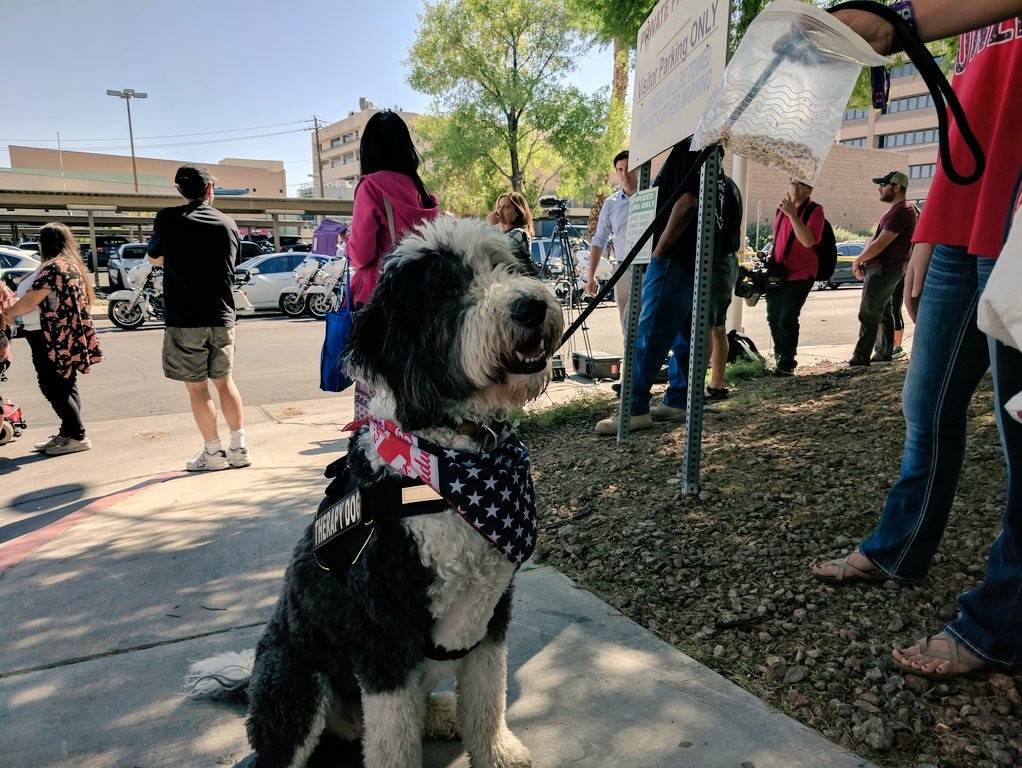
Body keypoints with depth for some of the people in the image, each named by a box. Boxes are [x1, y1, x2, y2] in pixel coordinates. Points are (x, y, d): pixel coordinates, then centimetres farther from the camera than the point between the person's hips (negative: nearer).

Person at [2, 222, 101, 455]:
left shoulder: (52, 267, -16)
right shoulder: (74, 265, 13)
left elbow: (30, 302, -15)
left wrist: (9, 314, 2)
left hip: (52, 339, -9)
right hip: (69, 337, 9)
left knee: (53, 387, -3)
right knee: (67, 387, 13)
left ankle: (77, 436, -3)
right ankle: (67, 434, 20)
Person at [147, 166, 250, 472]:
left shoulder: (168, 219, -5)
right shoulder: (228, 223, 4)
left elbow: (154, 259, 11)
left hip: (184, 320, -3)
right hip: (221, 318, 4)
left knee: (197, 388, 4)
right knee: (224, 381, 14)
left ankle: (213, 453, 9)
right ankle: (239, 448, 14)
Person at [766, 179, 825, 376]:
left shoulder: (815, 210, -10)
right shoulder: (782, 206, 9)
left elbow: (808, 241, -25)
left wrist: (792, 214, -27)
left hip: (801, 273, -6)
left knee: (786, 319, -14)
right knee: (773, 317, 12)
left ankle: (787, 363, 0)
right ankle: (779, 357, 31)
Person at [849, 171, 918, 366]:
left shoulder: (900, 211, -18)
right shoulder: (899, 209, 17)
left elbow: (880, 244, -21)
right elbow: (876, 239, 15)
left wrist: (858, 260, -8)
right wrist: (863, 260, 3)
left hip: (883, 269, -11)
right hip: (886, 268, 11)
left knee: (868, 313, -9)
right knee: (883, 311, 16)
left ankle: (861, 357, -7)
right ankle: (884, 353, 24)